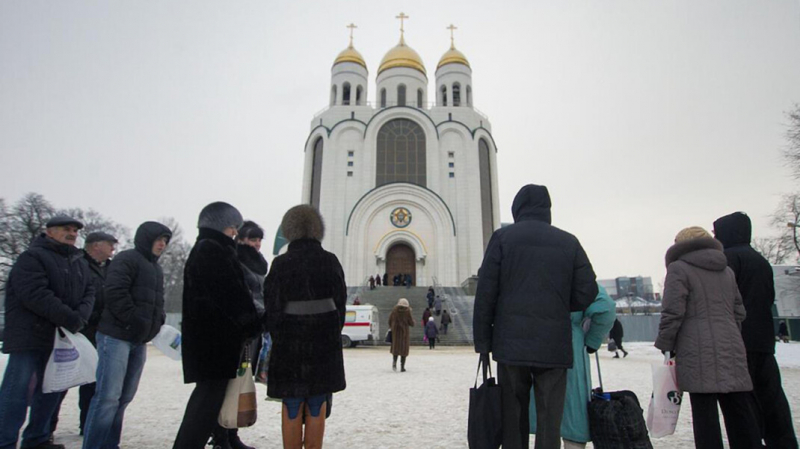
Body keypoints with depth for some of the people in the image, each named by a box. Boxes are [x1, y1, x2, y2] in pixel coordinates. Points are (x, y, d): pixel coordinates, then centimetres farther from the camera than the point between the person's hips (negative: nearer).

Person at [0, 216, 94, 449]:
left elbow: (89, 292, 7)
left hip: (61, 337, 7)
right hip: (30, 335, -7)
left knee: (51, 389, 13)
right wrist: (71, 319, -20)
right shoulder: (32, 257, -9)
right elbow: (36, 295, -20)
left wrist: (80, 317, -13)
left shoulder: (80, 263, 14)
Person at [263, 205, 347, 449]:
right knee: (317, 407, 12)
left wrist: (276, 337, 6)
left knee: (291, 407, 11)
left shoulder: (281, 263, -7)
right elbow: (340, 302, 1)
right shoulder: (330, 261, -2)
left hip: (289, 341, -1)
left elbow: (272, 306, -6)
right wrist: (333, 334, 11)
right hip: (325, 341, 2)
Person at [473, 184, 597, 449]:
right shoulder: (569, 242, 7)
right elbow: (587, 292, 4)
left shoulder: (502, 237, 1)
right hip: (555, 347, 2)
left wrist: (483, 342, 2)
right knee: (549, 422, 7)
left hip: (511, 344, -1)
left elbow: (485, 293, -3)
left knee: (513, 419, 10)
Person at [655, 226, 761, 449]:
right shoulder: (726, 270, 17)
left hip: (699, 352, -6)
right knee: (740, 410, 11)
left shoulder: (678, 268, -4)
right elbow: (738, 312, 18)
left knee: (705, 412, -2)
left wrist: (665, 344, -2)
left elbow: (672, 312, -11)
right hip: (731, 349, 7)